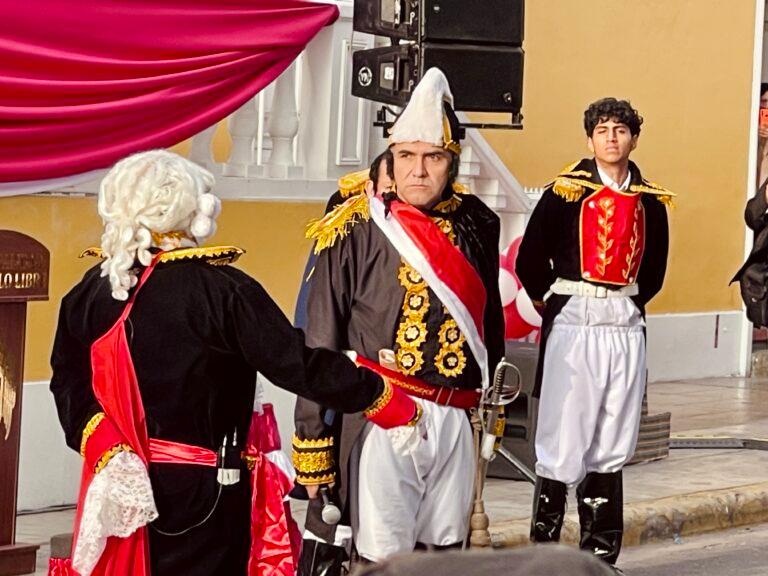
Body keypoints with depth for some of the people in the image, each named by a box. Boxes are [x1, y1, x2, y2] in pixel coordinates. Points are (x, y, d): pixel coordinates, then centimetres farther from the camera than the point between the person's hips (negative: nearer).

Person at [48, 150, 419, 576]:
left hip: (120, 491, 5)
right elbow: (297, 364, -16)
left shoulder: (89, 293, -1)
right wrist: (384, 400, -7)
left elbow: (71, 387, -1)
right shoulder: (223, 290, -17)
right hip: (205, 493, -5)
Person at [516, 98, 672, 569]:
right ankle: (543, 545, 6)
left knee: (612, 445, 8)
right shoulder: (565, 192, -3)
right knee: (562, 441, -4)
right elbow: (530, 262, 1)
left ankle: (601, 551, 15)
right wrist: (557, 303, 9)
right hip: (573, 324, -4)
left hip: (626, 326, 4)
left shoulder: (651, 201, 9)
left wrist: (631, 302, 14)